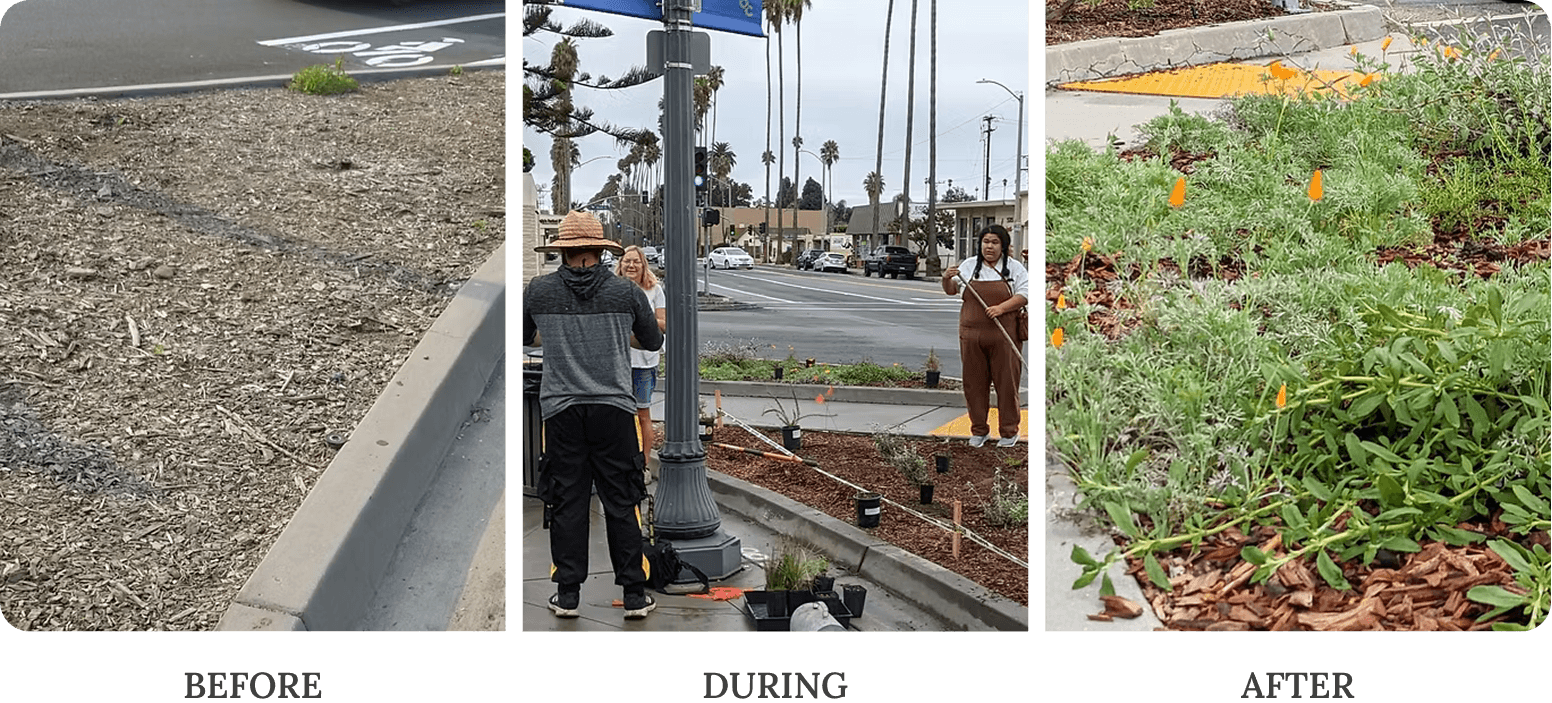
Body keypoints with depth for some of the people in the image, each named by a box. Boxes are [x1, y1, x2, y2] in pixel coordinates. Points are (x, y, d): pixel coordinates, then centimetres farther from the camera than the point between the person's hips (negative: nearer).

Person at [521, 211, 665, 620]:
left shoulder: (539, 291, 1)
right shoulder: (626, 292, 0)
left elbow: (523, 339, 18)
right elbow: (653, 342, 14)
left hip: (561, 409, 0)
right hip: (614, 407, 0)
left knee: (566, 501, 7)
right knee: (621, 502, 4)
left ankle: (568, 594, 10)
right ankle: (634, 594, 7)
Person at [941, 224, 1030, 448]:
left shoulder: (1015, 268, 4)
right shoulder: (969, 265, 11)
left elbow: (1024, 294, -4)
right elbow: (951, 290, 15)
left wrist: (1001, 308, -18)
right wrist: (947, 279, -8)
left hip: (1002, 336, -2)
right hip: (971, 335, 3)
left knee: (1006, 382, 0)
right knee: (974, 383, 6)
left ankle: (1009, 431, 10)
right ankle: (979, 430, 17)